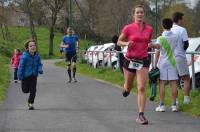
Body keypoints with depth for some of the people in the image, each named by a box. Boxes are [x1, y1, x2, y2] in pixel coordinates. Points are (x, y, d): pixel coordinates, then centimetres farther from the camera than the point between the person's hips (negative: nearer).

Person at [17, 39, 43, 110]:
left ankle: (30, 103, 15)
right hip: (26, 76, -3)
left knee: (33, 91, -1)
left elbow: (39, 64, 5)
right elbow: (21, 66, -16)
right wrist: (20, 76, -17)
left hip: (34, 76, 3)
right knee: (26, 91, 10)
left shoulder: (37, 56, -7)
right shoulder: (25, 56, -20)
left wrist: (40, 70, -15)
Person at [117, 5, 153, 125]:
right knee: (128, 87, 13)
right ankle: (126, 88, 52)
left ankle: (141, 115, -8)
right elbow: (119, 42, 3)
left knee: (142, 88, -10)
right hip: (130, 60, -1)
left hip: (143, 61, 1)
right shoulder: (128, 28, -6)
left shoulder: (149, 29, 3)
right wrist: (126, 43, -16)